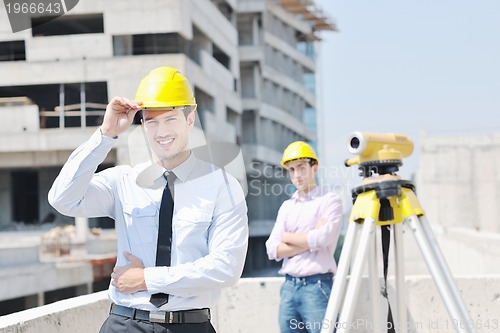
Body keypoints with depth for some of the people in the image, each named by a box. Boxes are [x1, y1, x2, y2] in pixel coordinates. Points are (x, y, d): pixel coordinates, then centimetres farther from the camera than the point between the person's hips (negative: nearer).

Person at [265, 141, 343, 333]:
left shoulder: (330, 200, 1)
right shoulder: (286, 206, 17)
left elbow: (322, 238, -15)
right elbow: (273, 250, 6)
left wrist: (288, 237, 0)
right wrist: (309, 240, -6)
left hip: (317, 286, -6)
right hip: (289, 287, 6)